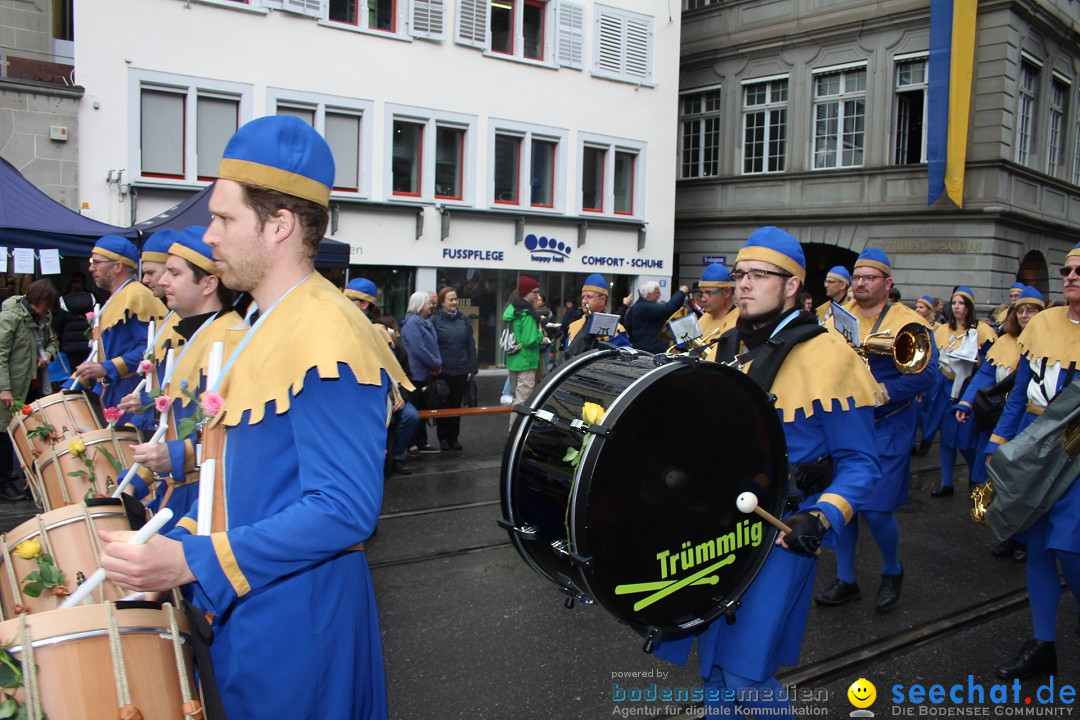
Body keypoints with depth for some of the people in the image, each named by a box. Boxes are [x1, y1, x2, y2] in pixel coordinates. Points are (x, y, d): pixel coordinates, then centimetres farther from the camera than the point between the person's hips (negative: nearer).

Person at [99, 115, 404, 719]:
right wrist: (182, 540, 8)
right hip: (251, 603, 9)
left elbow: (345, 509, -28)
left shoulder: (327, 340, -24)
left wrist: (191, 561, -26)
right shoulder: (267, 325, 9)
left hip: (297, 617, -9)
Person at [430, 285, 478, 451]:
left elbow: (470, 344, 7)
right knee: (443, 405, 6)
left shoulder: (464, 319, 6)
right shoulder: (435, 320, -4)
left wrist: (472, 368, 3)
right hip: (442, 371, -3)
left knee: (456, 404, 11)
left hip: (461, 371, 3)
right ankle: (443, 438, 17)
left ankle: (454, 437, 21)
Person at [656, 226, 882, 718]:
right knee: (711, 655, 14)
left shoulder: (826, 356, -12)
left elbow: (858, 462, -10)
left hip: (783, 531, -6)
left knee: (746, 670, -6)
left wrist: (822, 517, -25)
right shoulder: (725, 349, 7)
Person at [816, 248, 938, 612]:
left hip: (886, 428, -4)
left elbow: (926, 374, -13)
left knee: (875, 510, -6)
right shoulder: (837, 317, 8)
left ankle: (892, 571, 24)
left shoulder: (909, 322, -5)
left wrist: (880, 391, -23)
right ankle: (845, 581, 22)